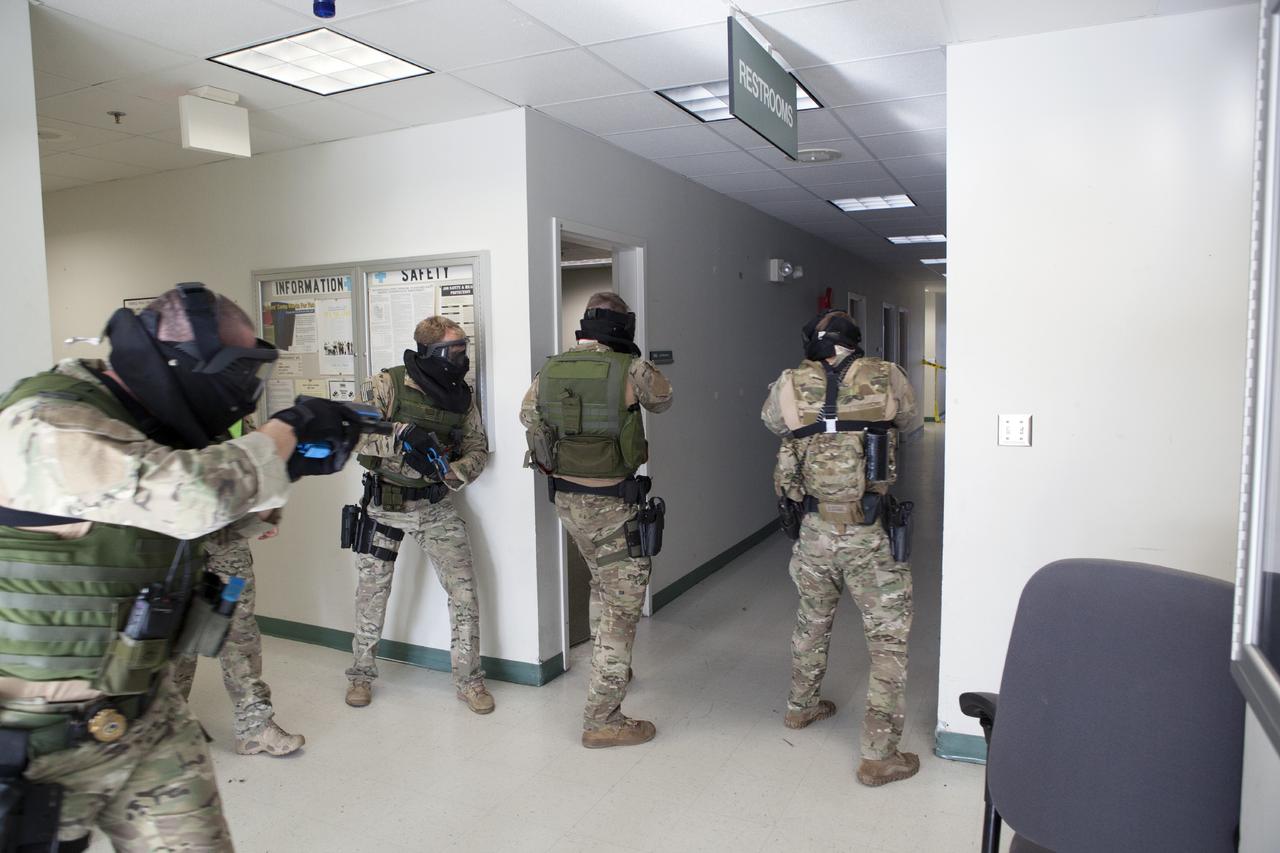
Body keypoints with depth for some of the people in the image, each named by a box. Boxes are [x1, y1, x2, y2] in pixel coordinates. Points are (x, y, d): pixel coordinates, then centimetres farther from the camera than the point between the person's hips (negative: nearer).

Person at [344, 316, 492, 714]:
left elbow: (477, 449, 1)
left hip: (437, 505, 2)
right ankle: (361, 673, 31)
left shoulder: (462, 396, -2)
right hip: (386, 504, -2)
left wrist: (454, 473, -20)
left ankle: (468, 679, 10)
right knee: (372, 590, 10)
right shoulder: (387, 385, -13)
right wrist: (400, 438, -33)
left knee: (463, 587, -4)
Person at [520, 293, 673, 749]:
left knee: (602, 583, 28)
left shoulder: (549, 370, 1)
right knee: (623, 604, 2)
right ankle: (602, 719, 6)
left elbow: (527, 415, 17)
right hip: (612, 504, -7)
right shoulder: (631, 369, -14)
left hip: (567, 500, 7)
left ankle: (607, 667, 46)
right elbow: (663, 400, 7)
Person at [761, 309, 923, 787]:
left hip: (815, 530, 3)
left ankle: (801, 707, 44)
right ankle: (879, 755, 10)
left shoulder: (791, 384, -2)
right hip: (868, 534, -3)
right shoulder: (886, 378, -5)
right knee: (889, 639, 8)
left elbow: (770, 421, 18)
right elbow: (913, 427, 13)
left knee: (812, 620, 25)